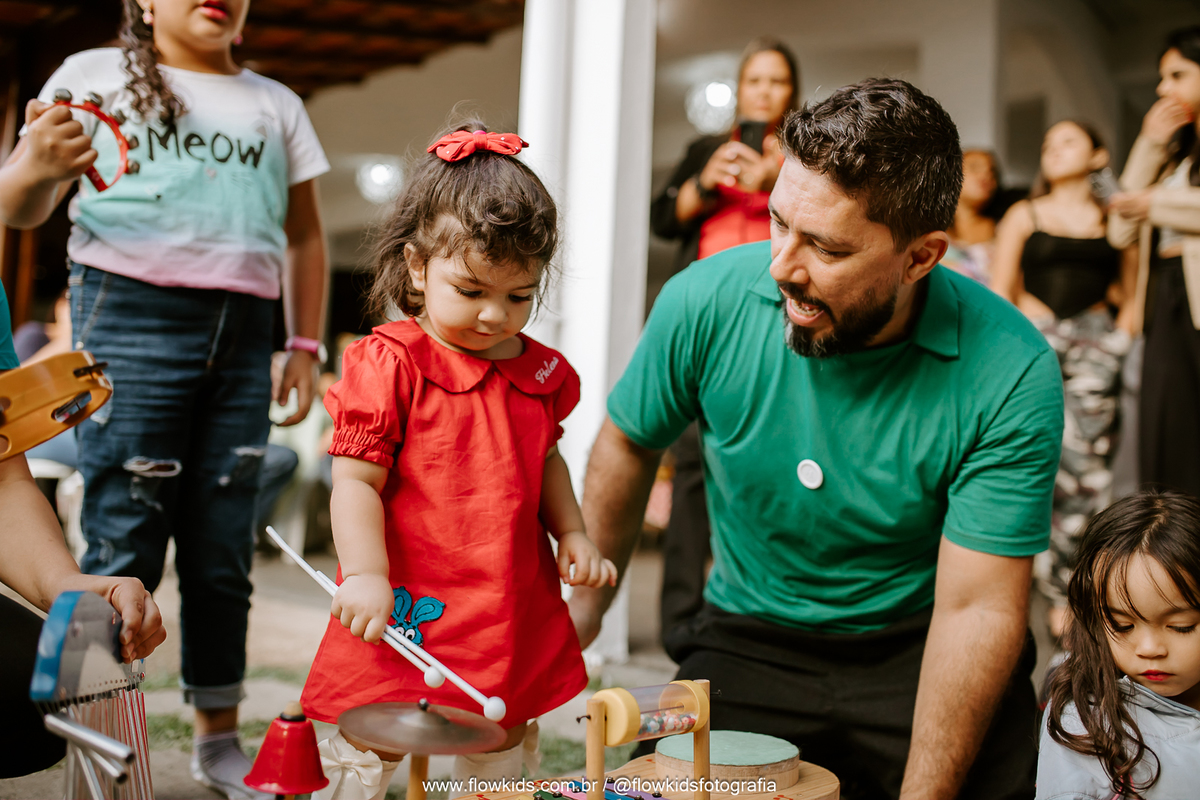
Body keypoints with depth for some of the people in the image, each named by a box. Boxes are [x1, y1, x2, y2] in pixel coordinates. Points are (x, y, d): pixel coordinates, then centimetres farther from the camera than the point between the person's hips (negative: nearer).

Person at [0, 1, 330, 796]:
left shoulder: (277, 105, 20)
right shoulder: (97, 75, 10)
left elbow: (305, 235, 23)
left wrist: (305, 347, 13)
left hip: (242, 335, 4)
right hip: (131, 317, -3)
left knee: (223, 548, 5)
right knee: (126, 544, -7)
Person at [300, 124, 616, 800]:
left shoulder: (541, 371, 7)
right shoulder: (388, 364, -11)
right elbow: (356, 482, -12)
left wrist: (572, 532, 9)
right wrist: (365, 576, -21)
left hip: (514, 618, 6)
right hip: (405, 616, -5)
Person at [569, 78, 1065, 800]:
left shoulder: (1011, 375, -21)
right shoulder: (706, 302, -14)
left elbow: (976, 610, -17)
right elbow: (629, 444, 6)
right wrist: (590, 597, 18)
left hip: (920, 650, -1)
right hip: (750, 643, 1)